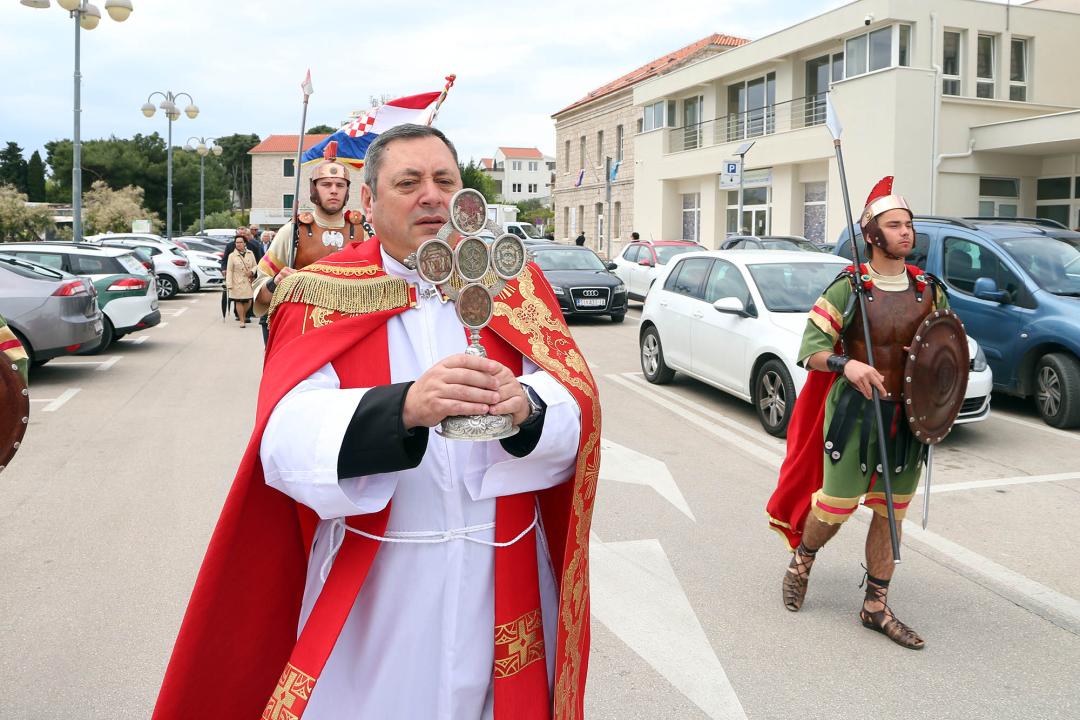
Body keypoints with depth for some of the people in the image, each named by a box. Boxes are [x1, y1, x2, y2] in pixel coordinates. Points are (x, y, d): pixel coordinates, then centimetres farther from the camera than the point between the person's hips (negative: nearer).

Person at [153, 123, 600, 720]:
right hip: (369, 600, -2)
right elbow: (286, 440, -19)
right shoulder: (324, 297, -3)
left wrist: (525, 405, -31)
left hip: (502, 590, 2)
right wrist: (405, 406, -36)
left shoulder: (515, 288, 3)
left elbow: (577, 410, -8)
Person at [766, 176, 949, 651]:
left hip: (908, 416, 5)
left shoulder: (930, 291, 7)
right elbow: (810, 350, -12)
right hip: (855, 411, -4)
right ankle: (801, 561, 32)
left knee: (891, 511, 9)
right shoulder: (849, 288, -7)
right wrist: (845, 364, -31)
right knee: (837, 505, 0)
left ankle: (876, 607, 22)